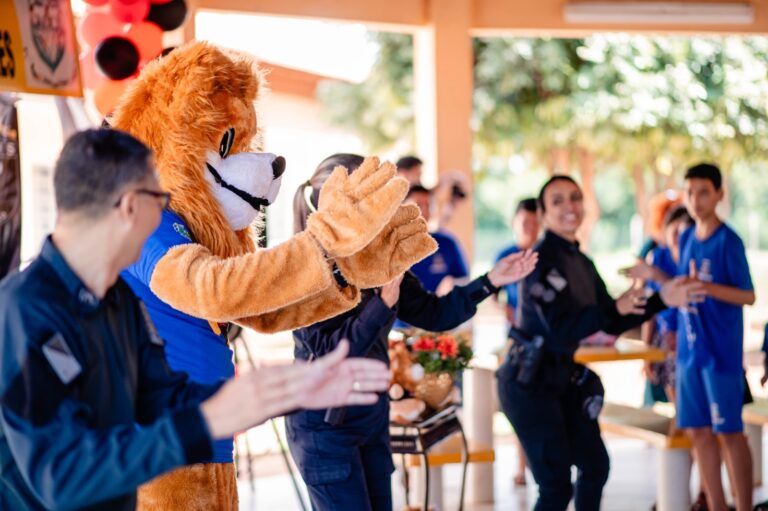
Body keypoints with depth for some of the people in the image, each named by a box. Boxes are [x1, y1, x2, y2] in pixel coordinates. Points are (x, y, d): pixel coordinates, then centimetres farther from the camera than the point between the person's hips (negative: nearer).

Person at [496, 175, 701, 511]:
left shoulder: (582, 263, 11)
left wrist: (662, 300, 6)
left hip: (562, 379, 9)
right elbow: (562, 328, -25)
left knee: (595, 465, 19)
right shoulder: (542, 259, -16)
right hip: (530, 382, -9)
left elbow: (613, 324, 13)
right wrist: (615, 307, -31)